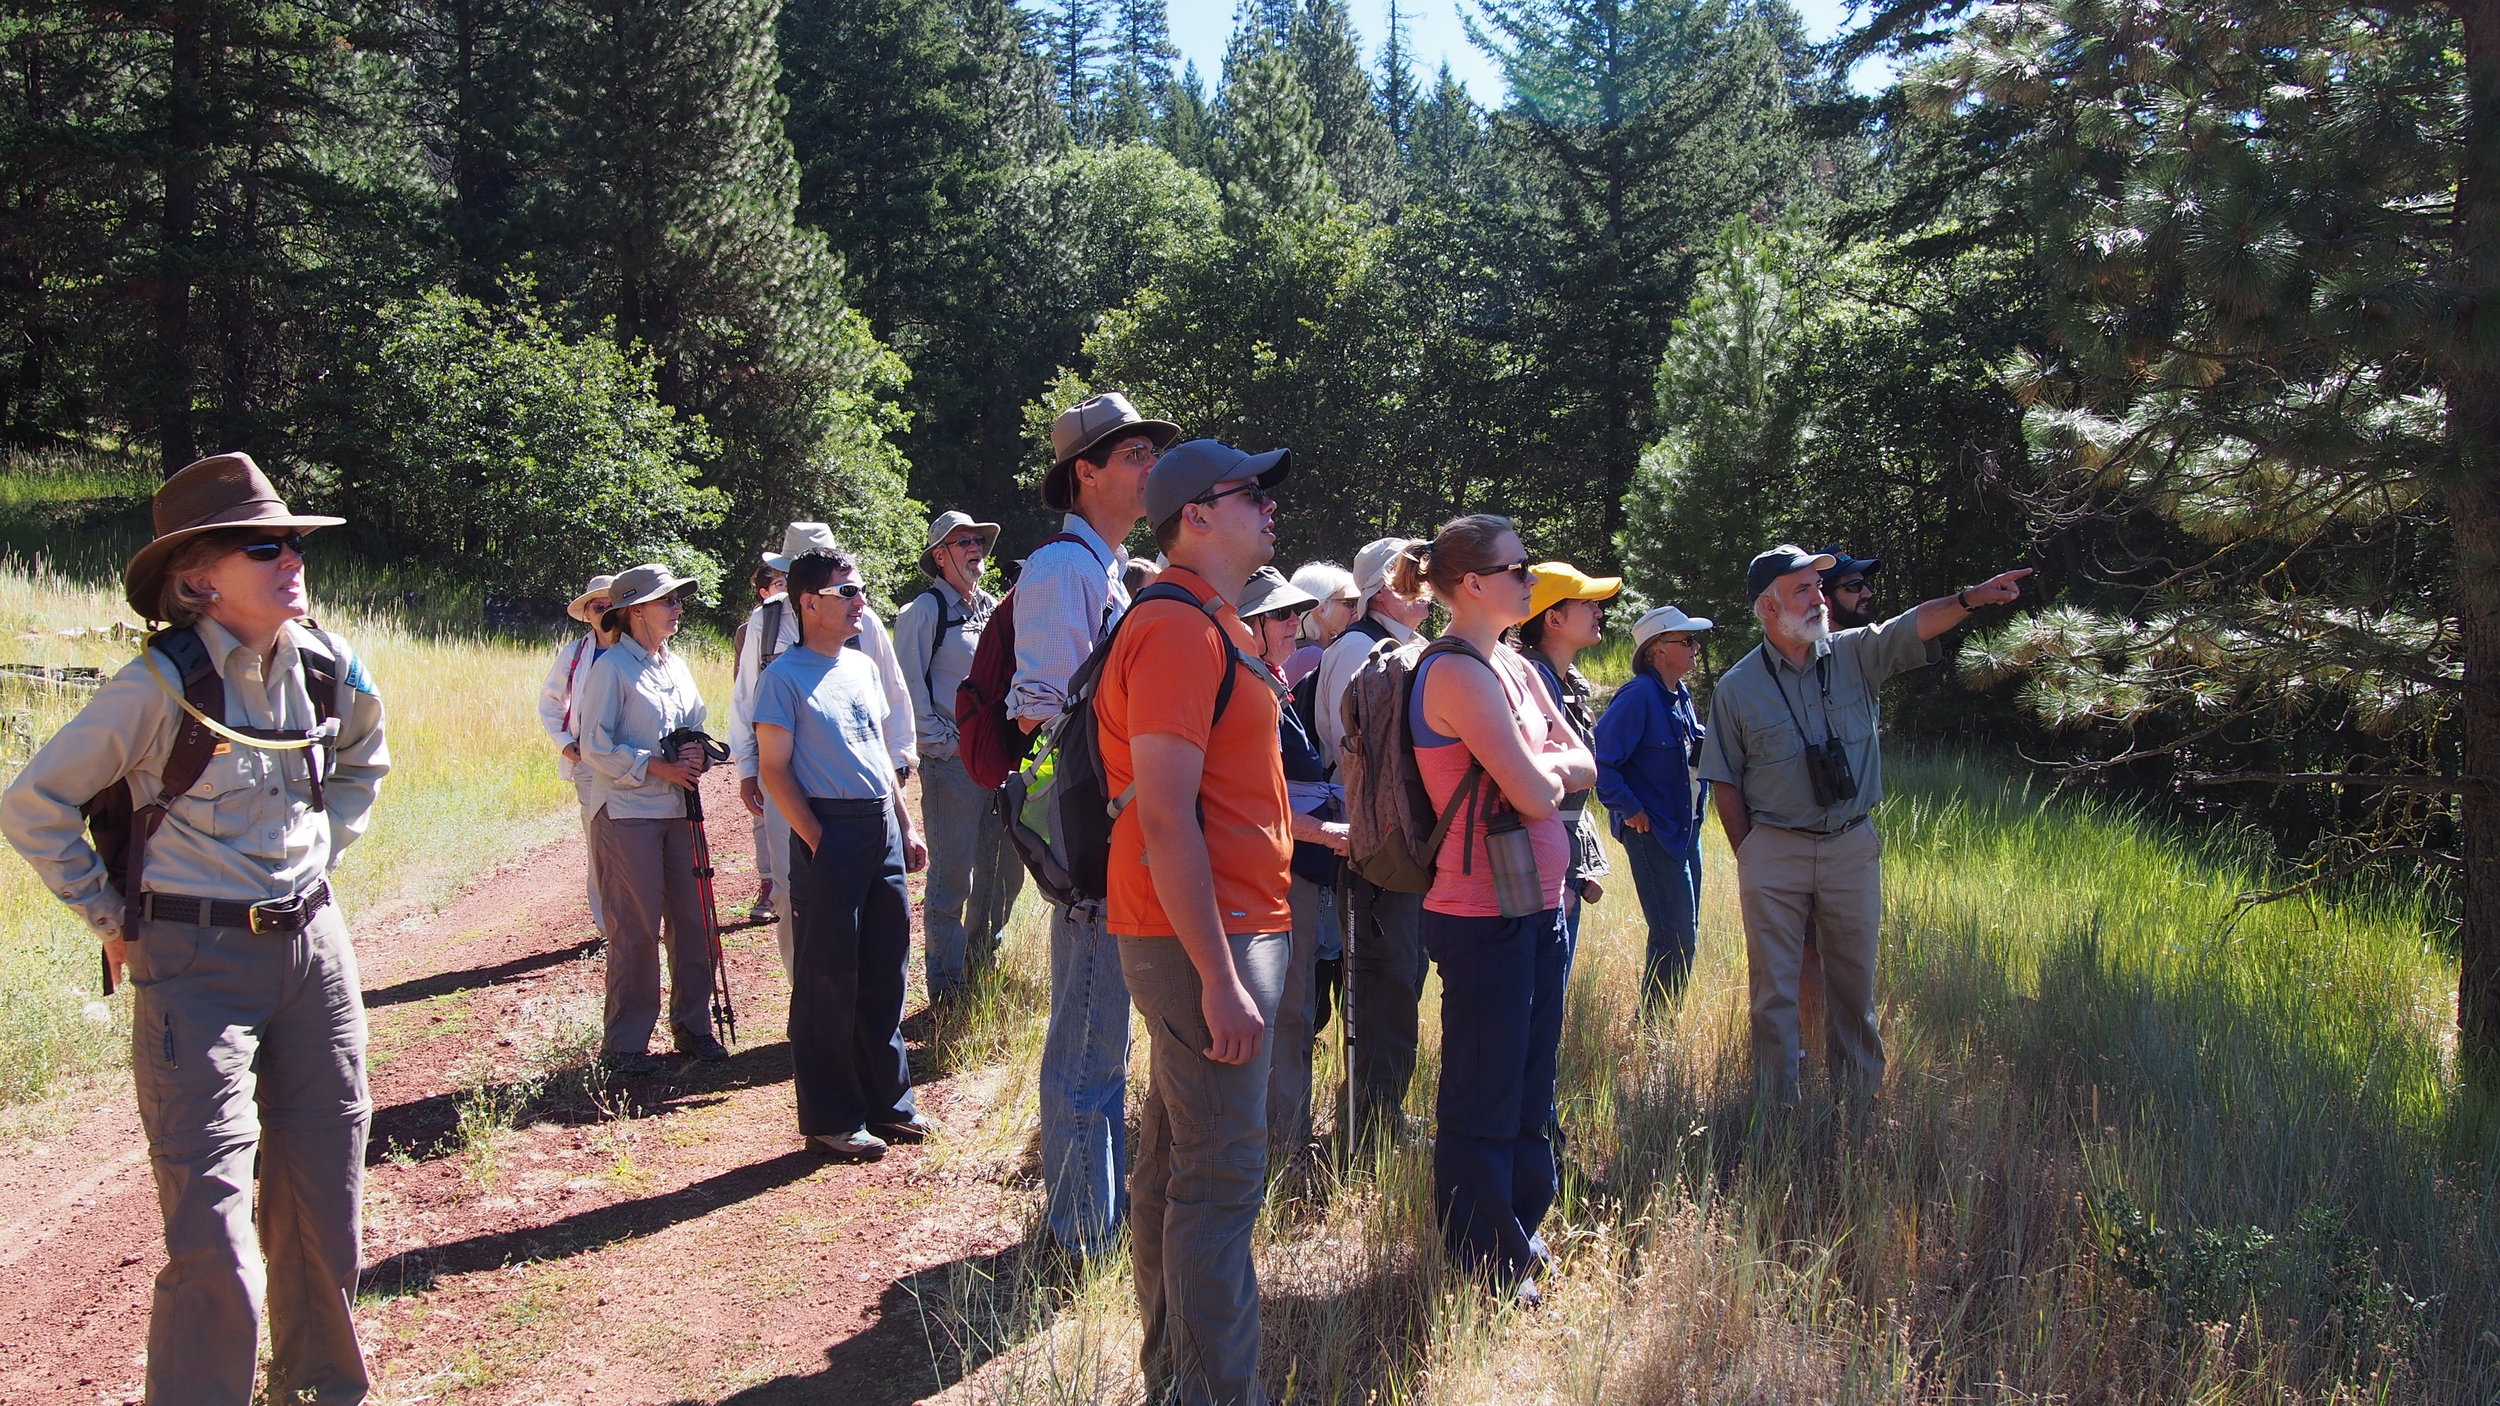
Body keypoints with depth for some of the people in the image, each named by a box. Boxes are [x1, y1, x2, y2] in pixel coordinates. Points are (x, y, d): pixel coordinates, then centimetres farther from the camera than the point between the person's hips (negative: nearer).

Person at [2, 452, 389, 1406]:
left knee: (326, 1206, 13)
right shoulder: (163, 685, -15)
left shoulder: (330, 671, 0)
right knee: (214, 1245, -8)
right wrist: (112, 917, -4)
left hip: (312, 945, 5)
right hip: (196, 962, -5)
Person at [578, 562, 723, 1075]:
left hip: (680, 810, 7)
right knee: (635, 930, -2)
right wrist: (657, 767, -17)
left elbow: (697, 726, 20)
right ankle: (624, 1042, 9)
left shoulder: (676, 665, 13)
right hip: (628, 813, -7)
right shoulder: (611, 667, -8)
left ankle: (692, 1024, 21)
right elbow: (596, 748, -11)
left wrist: (697, 753, -2)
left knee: (693, 920, 8)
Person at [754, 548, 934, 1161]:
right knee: (828, 978, 0)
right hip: (830, 832, -7)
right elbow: (774, 769, -9)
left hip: (883, 829, 7)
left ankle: (888, 1099, 25)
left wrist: (906, 827, 16)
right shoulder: (785, 677, -8)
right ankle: (831, 1118, 10)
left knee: (886, 971, 13)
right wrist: (818, 842, -13)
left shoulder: (863, 667, 14)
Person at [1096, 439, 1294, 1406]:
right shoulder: (1180, 630, -17)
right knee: (1223, 1179, -6)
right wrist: (1220, 977, -24)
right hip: (1207, 937, -11)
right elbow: (1165, 819, -23)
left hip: (1226, 929, 11)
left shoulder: (1213, 627, 16)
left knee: (1175, 1161, 17)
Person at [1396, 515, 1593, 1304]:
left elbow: (1583, 768, 10)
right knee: (1483, 1103, 3)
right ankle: (1486, 1275, 16)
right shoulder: (1457, 672, -17)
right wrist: (1550, 772, 1)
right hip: (1485, 917, -9)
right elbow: (1535, 794, -20)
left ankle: (1520, 1239, 34)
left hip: (1538, 906, 9)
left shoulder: (1512, 665, 12)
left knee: (1529, 1092, 20)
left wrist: (1540, 767, -9)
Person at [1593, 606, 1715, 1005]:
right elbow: (1601, 759, -22)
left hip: (1686, 828, 9)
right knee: (1674, 938, -7)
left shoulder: (1680, 694, 10)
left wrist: (1699, 793, 14)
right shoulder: (1639, 694, -17)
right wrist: (1629, 810, -17)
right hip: (1652, 831, -9)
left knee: (1686, 935, 13)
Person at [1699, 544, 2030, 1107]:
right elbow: (1726, 784, 0)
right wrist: (1748, 855, -2)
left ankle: (1861, 1101, 26)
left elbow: (1917, 624, -17)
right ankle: (1775, 1109, 17)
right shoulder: (1736, 689, -4)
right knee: (1774, 988, 5)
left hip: (1851, 847, 2)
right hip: (1773, 851, -2)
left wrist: (1970, 598, -34)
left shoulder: (1856, 655, 0)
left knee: (1854, 983, 12)